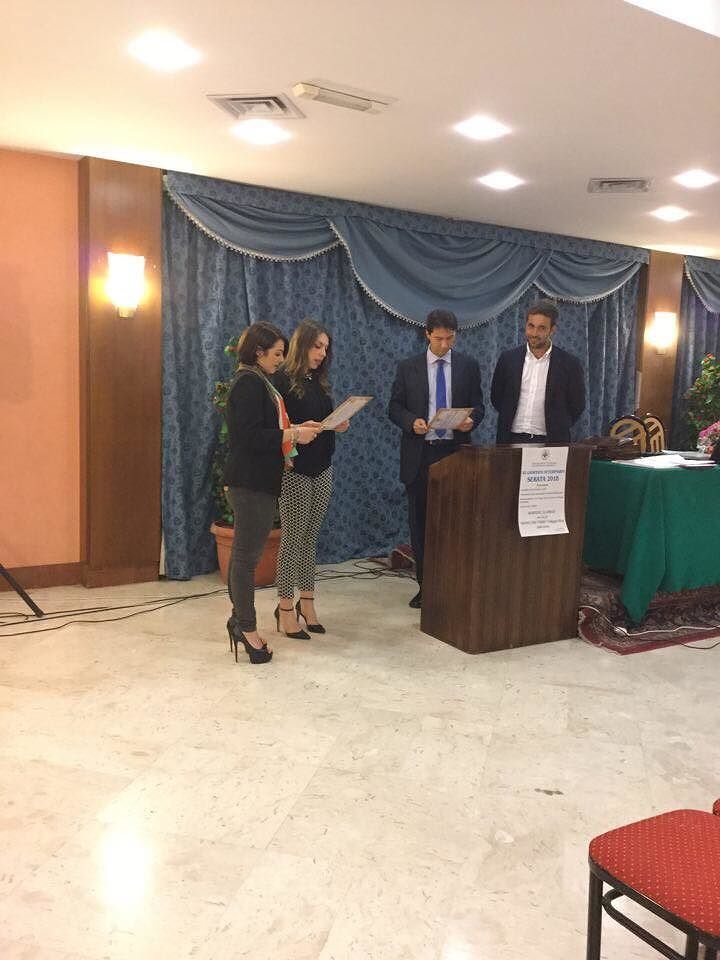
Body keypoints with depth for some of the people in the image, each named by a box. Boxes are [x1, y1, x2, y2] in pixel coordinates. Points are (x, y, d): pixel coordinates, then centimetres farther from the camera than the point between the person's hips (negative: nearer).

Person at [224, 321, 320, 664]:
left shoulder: (257, 381, 17)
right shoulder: (248, 383, -15)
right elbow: (250, 436, -22)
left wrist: (295, 428, 10)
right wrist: (293, 435, -17)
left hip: (258, 481, 11)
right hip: (250, 482, -11)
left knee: (245, 553, 16)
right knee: (246, 555, -2)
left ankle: (240, 619, 26)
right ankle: (247, 628, 7)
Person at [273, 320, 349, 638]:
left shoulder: (319, 382, 13)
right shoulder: (282, 381, -9)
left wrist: (339, 425, -2)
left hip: (322, 468, 7)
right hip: (295, 470, -7)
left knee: (310, 537, 10)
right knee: (293, 538, 0)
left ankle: (306, 602, 20)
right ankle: (286, 607, 10)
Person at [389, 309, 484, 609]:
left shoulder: (468, 366, 6)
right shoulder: (408, 367, 5)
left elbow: (478, 405, 8)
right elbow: (395, 407, 5)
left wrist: (471, 420, -14)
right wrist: (412, 421, -15)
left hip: (455, 451, 0)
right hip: (419, 453, 1)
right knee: (420, 521, 6)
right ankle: (425, 585, 16)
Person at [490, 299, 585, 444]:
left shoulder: (569, 363, 0)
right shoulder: (508, 359, 5)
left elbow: (577, 405, 6)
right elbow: (496, 397, 14)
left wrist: (558, 430, 4)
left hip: (550, 442, -1)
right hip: (512, 440, 2)